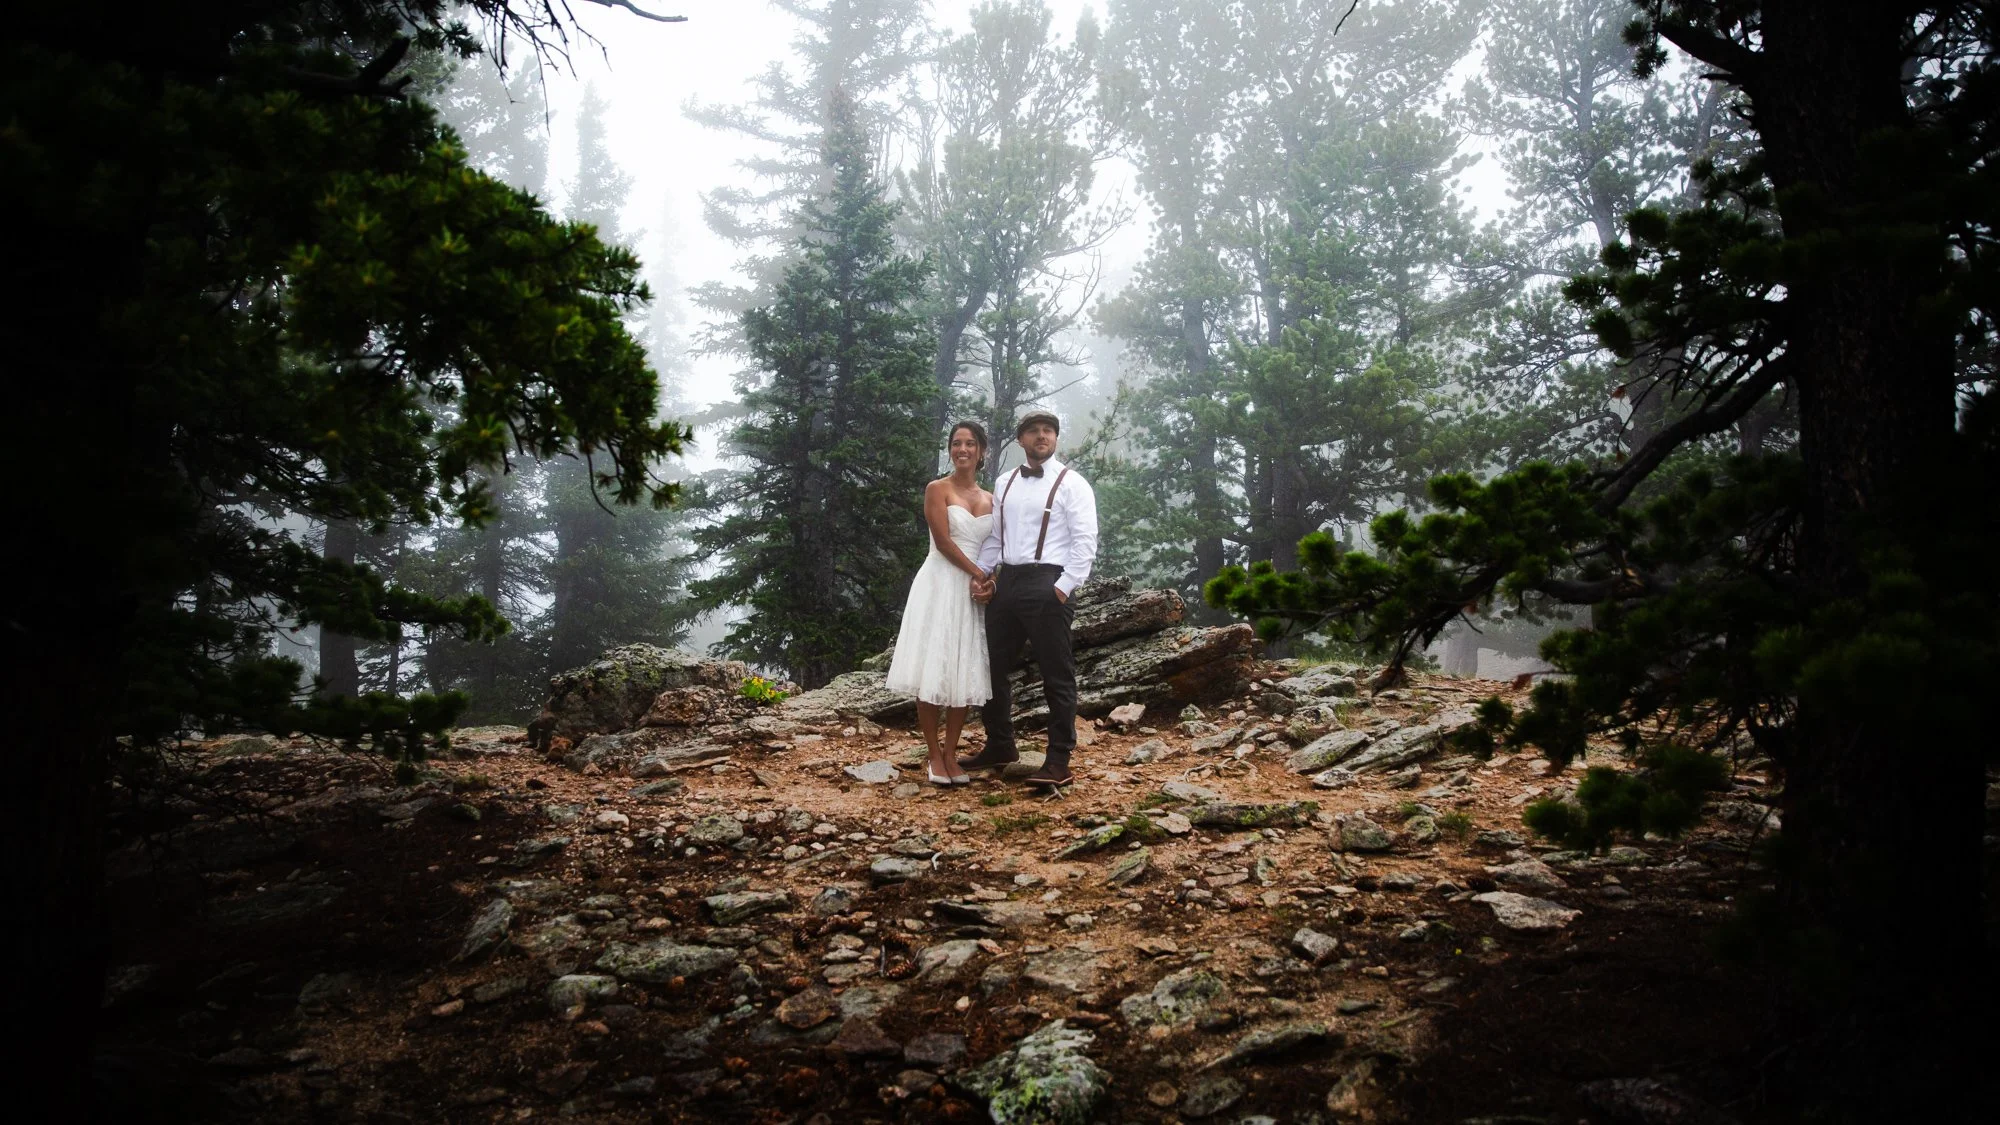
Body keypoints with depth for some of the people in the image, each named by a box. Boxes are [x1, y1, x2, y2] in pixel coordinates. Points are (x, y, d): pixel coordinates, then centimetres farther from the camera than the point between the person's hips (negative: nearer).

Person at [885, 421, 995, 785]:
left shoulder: (990, 499, 14)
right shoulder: (938, 489, -2)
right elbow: (943, 541, -10)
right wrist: (979, 574, -13)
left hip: (975, 590, 5)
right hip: (941, 584, -5)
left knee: (964, 673, 4)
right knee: (933, 671, -5)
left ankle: (951, 754, 11)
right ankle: (934, 756, 4)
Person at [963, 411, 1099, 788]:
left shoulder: (1071, 484, -3)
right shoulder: (1004, 484, 14)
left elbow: (1085, 542, -9)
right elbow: (993, 536, 17)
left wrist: (1064, 588, -16)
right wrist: (981, 575, 2)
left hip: (1047, 584, -6)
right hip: (1005, 582, 7)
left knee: (1057, 675, 0)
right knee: (992, 667, 13)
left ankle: (1058, 762, 7)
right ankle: (999, 746, 30)